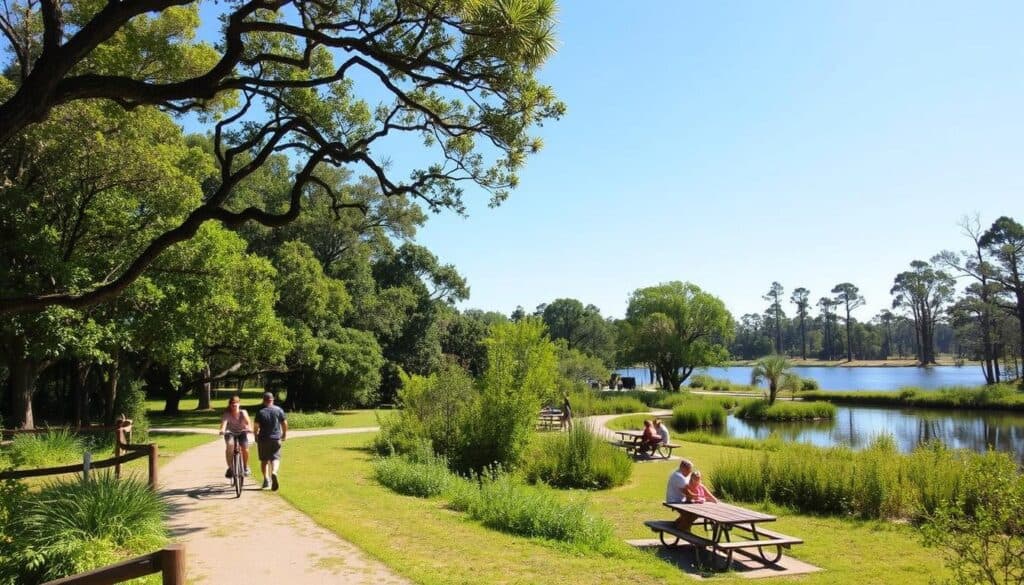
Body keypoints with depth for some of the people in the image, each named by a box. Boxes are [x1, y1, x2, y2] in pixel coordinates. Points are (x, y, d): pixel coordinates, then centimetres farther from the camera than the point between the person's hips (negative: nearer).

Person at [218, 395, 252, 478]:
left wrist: (249, 428, -52)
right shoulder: (227, 414, -16)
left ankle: (246, 467, 4)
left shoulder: (243, 412, -16)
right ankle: (230, 467, -16)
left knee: (245, 449, -21)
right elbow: (224, 422, -34)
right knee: (229, 445, -30)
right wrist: (222, 430, -55)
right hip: (230, 433, 0)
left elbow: (248, 422, -30)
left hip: (242, 433, 0)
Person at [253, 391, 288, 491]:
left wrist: (256, 436, 7)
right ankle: (274, 472, -23)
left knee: (264, 460, 12)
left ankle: (266, 479, 13)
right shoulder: (279, 410, -1)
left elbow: (257, 426, -7)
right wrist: (284, 434, 14)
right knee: (275, 458, 5)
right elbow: (284, 423, 0)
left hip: (263, 439, 0)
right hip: (276, 439, 0)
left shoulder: (260, 412, -4)